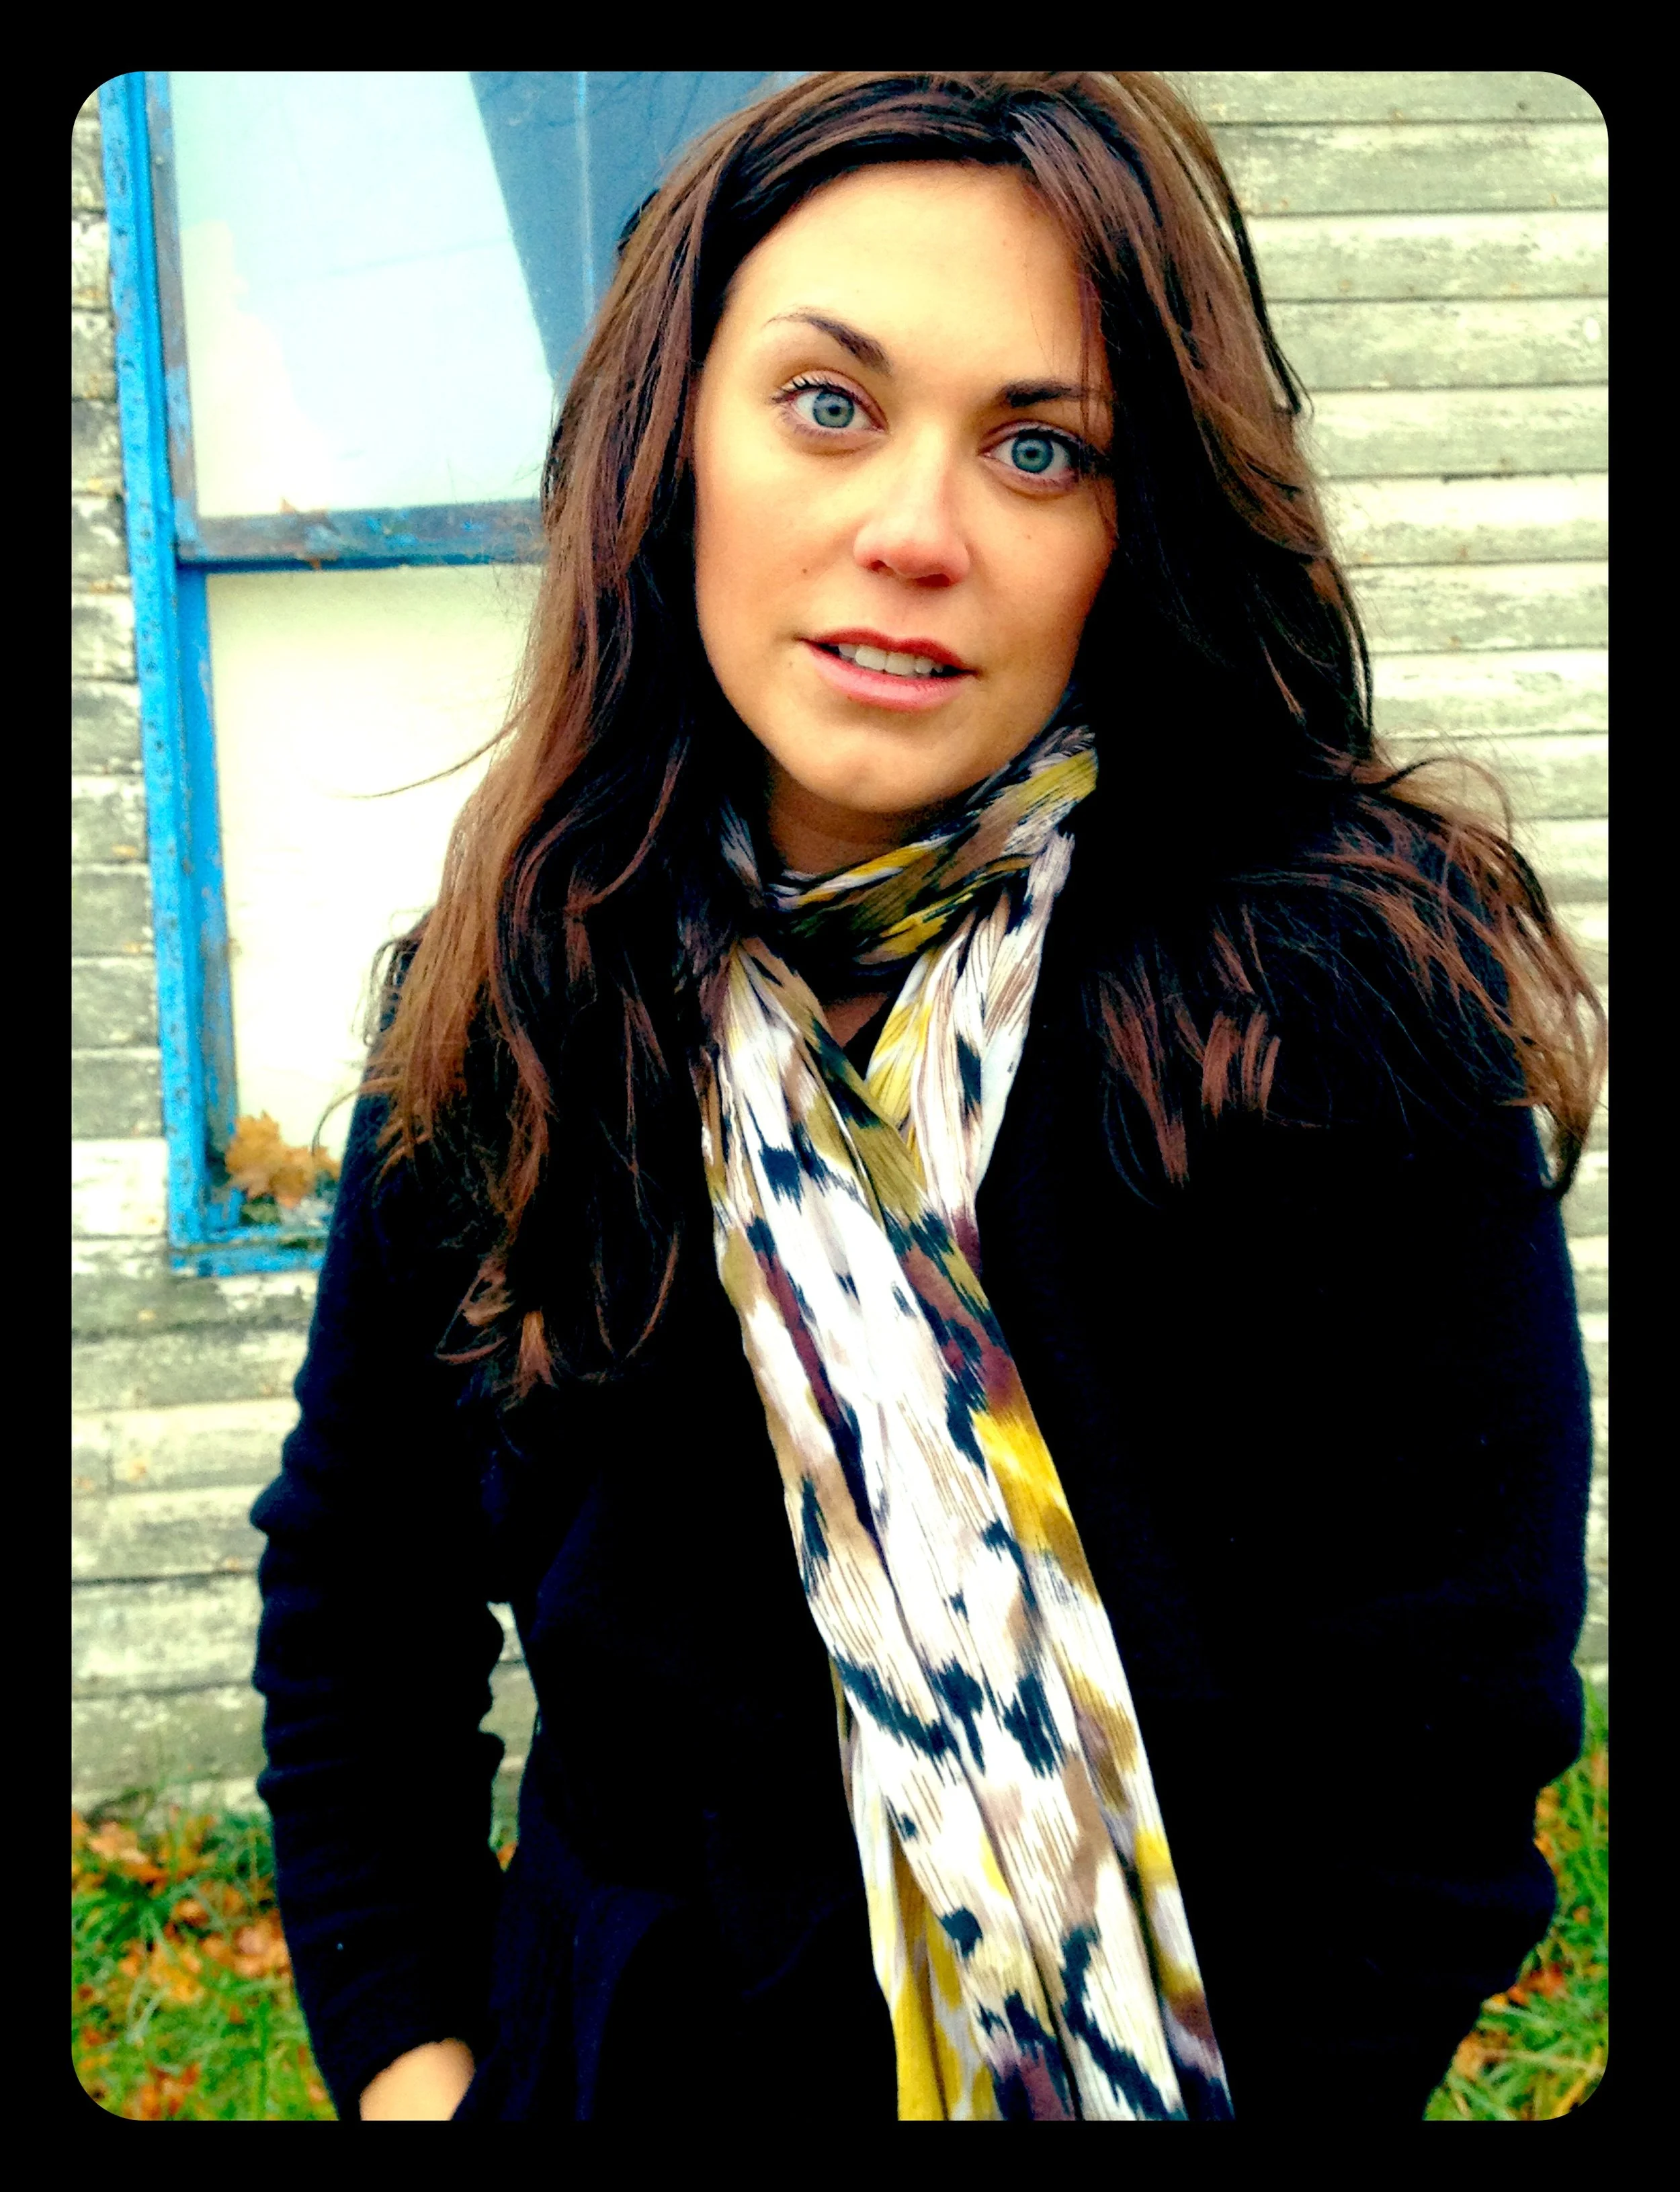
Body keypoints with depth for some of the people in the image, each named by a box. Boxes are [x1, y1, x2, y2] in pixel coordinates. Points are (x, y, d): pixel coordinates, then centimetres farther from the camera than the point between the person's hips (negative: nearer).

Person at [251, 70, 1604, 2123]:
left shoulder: (1352, 1012, -23)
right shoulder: (510, 997, -10)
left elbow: (1432, 1767, -17)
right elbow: (356, 1581, 1)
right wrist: (400, 2045, -4)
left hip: (1166, 2051, -2)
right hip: (603, 2044, 3)